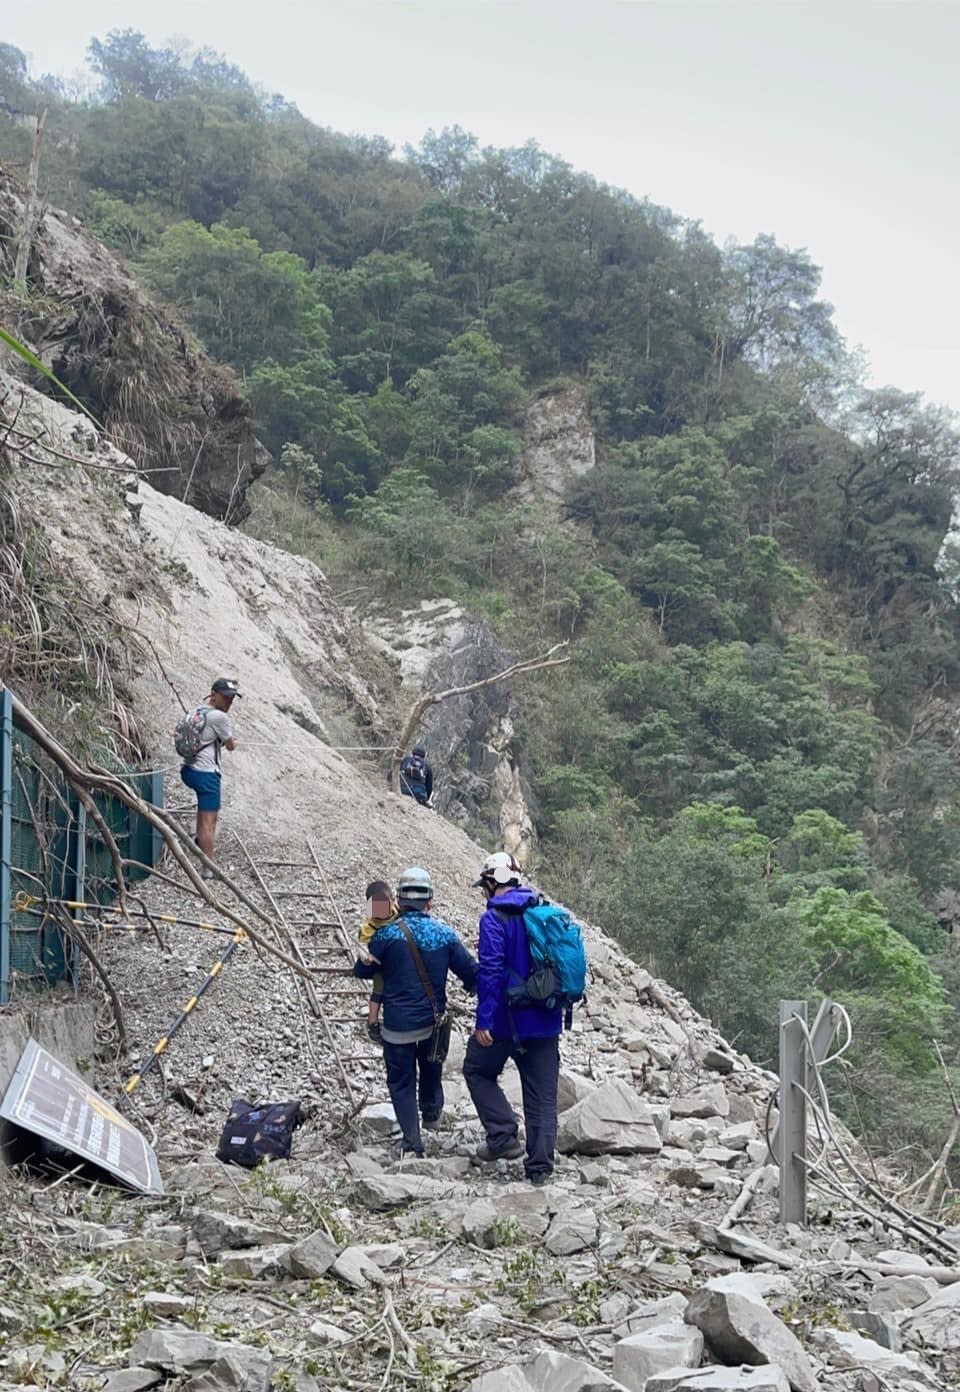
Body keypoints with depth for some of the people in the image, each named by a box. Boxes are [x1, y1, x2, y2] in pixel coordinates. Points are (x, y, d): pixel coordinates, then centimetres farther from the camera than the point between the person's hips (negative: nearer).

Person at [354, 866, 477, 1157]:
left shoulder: (387, 934, -13)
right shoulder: (445, 934, -5)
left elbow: (362, 971, -1)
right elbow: (471, 973, 0)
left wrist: (365, 963, 20)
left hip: (398, 1025, -3)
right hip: (433, 1023, 3)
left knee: (402, 1081, 8)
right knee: (431, 1070, 27)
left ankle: (412, 1143, 6)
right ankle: (432, 1114, 48)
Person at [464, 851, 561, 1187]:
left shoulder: (495, 918, -11)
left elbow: (489, 971, -18)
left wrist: (483, 1020, -17)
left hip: (507, 1020, -6)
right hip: (546, 1021, 6)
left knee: (478, 1070, 16)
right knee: (542, 1094, 9)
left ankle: (504, 1136, 5)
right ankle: (540, 1166, 11)